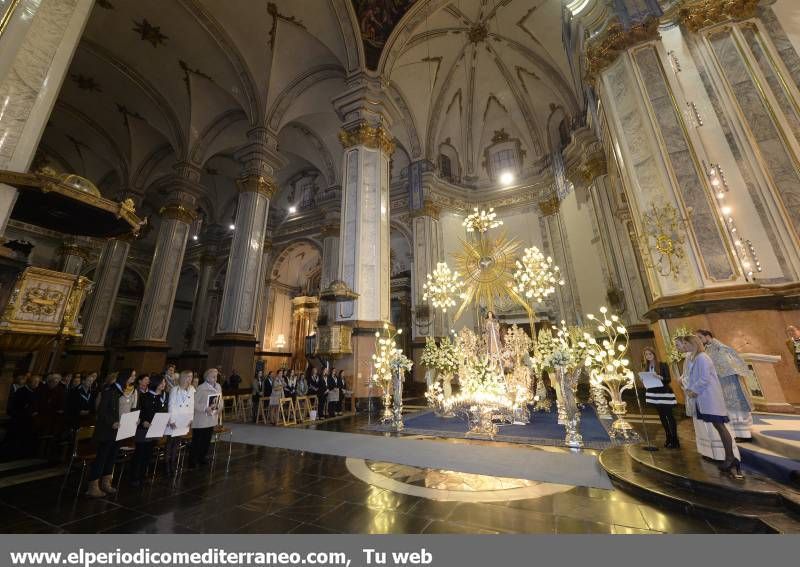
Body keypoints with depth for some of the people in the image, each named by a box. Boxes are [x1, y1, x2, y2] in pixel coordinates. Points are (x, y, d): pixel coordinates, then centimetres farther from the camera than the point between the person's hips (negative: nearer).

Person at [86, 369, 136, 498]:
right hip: (106, 429, -6)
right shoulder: (110, 390, -14)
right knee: (101, 456, 1)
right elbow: (102, 410, -14)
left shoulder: (132, 391, 6)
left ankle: (106, 483, 23)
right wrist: (112, 423, -22)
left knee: (112, 456, 13)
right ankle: (93, 487, 11)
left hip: (121, 429, 6)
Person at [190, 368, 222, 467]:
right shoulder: (201, 388, -15)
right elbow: (194, 403, -16)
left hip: (212, 419, 6)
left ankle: (202, 457, 33)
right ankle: (193, 459, 22)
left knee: (207, 440, 16)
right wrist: (205, 408, -23)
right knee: (197, 440, 6)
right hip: (200, 420, -6)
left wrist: (218, 408, -4)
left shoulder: (218, 387, 5)